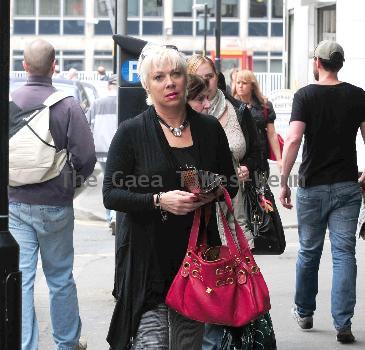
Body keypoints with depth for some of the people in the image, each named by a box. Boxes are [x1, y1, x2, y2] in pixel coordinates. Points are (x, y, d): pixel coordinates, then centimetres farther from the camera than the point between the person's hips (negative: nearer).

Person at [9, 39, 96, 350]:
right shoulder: (68, 105, -13)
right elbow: (86, 158, -13)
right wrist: (76, 178, 9)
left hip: (15, 202, 1)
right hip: (55, 204, -1)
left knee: (21, 279, 3)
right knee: (60, 278, 14)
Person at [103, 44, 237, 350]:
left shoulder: (209, 129, 7)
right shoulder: (132, 132, -2)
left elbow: (231, 184, 16)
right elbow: (111, 195, -5)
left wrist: (211, 195, -7)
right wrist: (159, 200, -20)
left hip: (197, 252, 4)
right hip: (148, 253, -3)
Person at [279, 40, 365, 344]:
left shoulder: (305, 96, -6)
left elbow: (293, 140, -14)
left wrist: (284, 182, -9)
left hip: (313, 187, -1)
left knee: (309, 252, 13)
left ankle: (304, 312, 29)